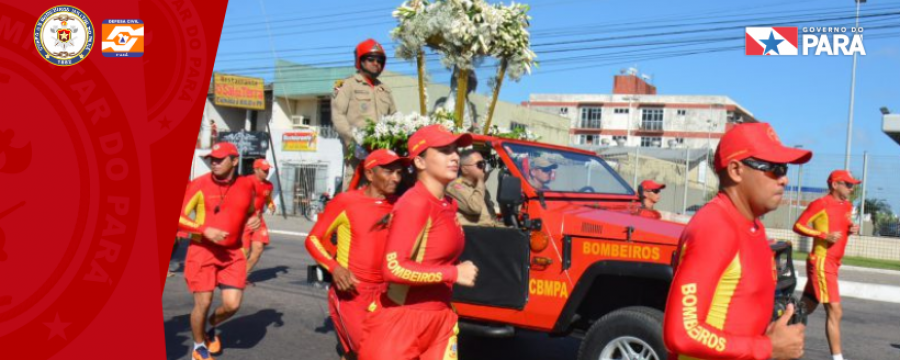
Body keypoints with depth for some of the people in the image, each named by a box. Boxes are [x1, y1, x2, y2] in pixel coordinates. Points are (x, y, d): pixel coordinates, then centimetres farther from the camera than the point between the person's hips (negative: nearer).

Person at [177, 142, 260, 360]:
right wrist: (205, 230, -23)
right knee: (203, 303, 0)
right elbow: (177, 217, -10)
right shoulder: (200, 185, -10)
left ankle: (212, 327, 31)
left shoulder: (246, 186, 1)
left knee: (232, 304, -4)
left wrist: (254, 220, -3)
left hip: (232, 252, 3)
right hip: (203, 250, -3)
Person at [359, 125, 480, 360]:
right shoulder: (414, 204, -18)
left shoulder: (449, 205, 8)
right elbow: (393, 267, -27)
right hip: (401, 321, -8)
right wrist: (454, 273, -20)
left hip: (439, 321, 8)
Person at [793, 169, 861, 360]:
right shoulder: (821, 204, -12)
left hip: (832, 264, 9)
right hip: (821, 263, -9)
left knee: (805, 308, 15)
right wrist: (824, 235, -21)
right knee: (835, 311, -11)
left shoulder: (847, 206, 13)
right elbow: (798, 226, -13)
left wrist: (852, 229, 4)